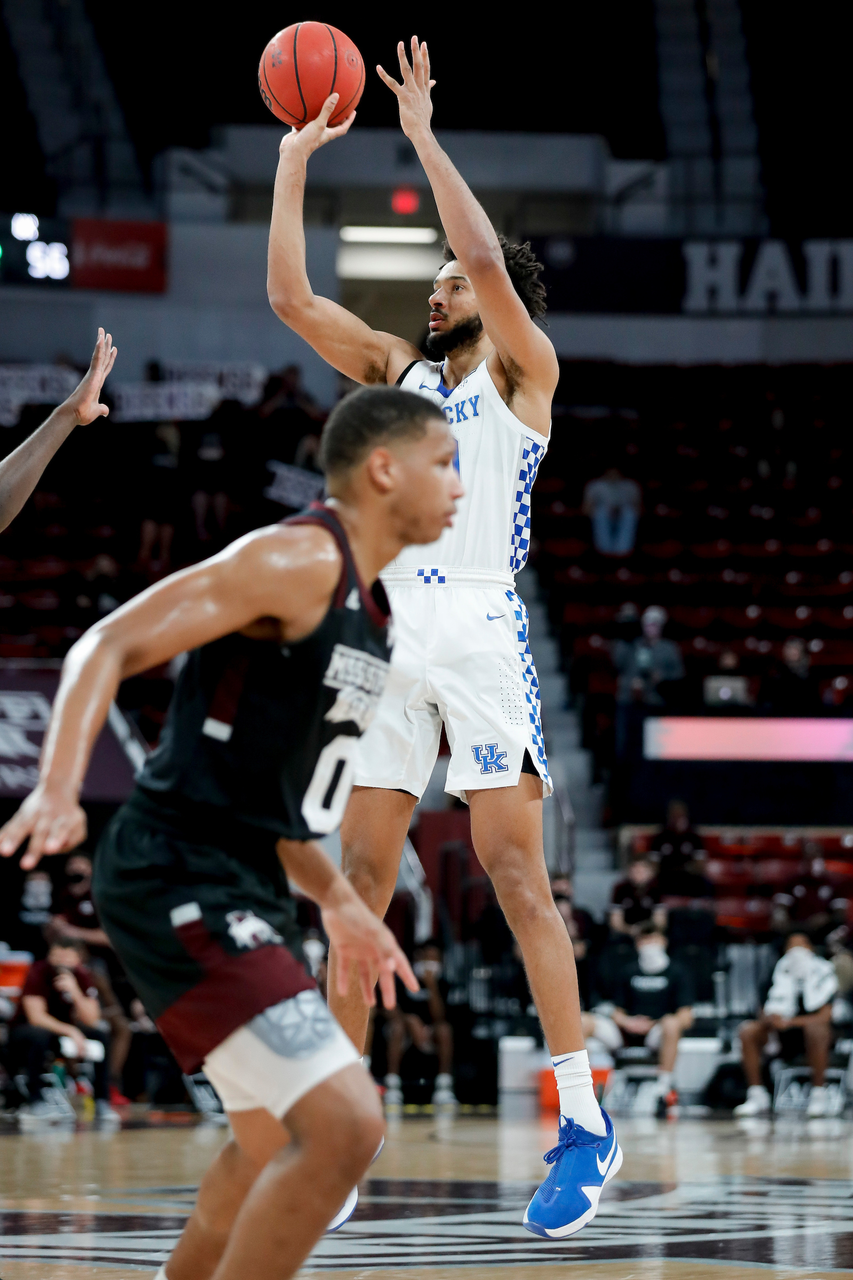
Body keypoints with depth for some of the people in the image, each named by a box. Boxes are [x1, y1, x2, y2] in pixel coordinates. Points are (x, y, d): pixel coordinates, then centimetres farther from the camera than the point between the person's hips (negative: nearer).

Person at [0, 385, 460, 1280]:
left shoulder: (362, 600, 17)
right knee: (343, 1124, -20)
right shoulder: (297, 560, -13)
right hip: (180, 881, -11)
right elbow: (110, 645, -20)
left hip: (237, 890, 11)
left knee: (272, 1140, 25)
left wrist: (337, 900, 26)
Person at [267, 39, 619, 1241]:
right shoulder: (397, 369, 18)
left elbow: (488, 259, -17)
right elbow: (290, 296, 11)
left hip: (481, 632, -6)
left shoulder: (525, 371, 1)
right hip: (394, 634, 6)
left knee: (515, 873, -12)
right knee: (360, 874, 5)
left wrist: (423, 134, -11)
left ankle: (585, 1120, -10)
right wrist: (295, 158, 9)